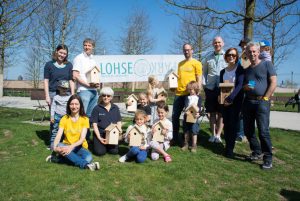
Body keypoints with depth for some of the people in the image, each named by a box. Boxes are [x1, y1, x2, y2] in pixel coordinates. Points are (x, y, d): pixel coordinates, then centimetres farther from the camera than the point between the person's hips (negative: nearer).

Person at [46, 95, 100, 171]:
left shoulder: (84, 119, -5)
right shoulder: (64, 118, 0)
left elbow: (82, 138, -15)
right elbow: (58, 136, -11)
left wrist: (71, 147, -32)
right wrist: (55, 147, -31)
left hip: (80, 147, -1)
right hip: (67, 145, 2)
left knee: (88, 158, -33)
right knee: (58, 146, -34)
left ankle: (59, 158, -18)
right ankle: (85, 164, -37)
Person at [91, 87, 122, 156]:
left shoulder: (115, 108, 7)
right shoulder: (97, 108, -3)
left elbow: (119, 122, 9)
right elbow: (94, 124, -5)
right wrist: (99, 138, -13)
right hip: (100, 133, -2)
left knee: (114, 151, -14)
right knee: (100, 152, -18)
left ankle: (108, 144, 19)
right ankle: (98, 143, 16)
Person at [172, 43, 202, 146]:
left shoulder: (196, 63, -1)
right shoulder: (180, 63, 16)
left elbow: (199, 79, -5)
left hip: (191, 94, -5)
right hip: (179, 93, 6)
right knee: (175, 115, 7)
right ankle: (175, 138, 20)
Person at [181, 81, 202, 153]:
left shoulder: (199, 97, 4)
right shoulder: (187, 97, 7)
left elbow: (199, 106, -4)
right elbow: (186, 105, -4)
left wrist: (198, 113, -22)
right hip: (187, 116, 2)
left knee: (194, 131, 1)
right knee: (186, 131, 11)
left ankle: (194, 146, 10)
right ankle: (186, 144, 24)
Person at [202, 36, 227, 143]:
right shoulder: (208, 58, 11)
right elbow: (204, 72, 14)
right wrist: (204, 84, 3)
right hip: (210, 88, 2)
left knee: (221, 113, 2)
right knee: (212, 113, 7)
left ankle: (218, 135, 10)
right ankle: (213, 134, 17)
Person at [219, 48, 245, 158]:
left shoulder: (240, 69, -3)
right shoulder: (223, 71, 13)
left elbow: (240, 85, -13)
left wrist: (230, 98, -24)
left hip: (236, 100, -4)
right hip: (225, 101, 4)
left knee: (233, 124, -3)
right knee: (226, 123, 6)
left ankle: (230, 148, 3)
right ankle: (227, 146, 15)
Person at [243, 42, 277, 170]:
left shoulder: (267, 64, 2)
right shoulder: (246, 70, 18)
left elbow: (273, 83, -4)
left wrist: (265, 98, -11)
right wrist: (245, 87, -2)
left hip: (262, 102, -6)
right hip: (248, 102, 6)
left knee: (263, 131, -10)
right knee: (248, 130, 9)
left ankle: (268, 158, 2)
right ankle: (257, 152, 26)